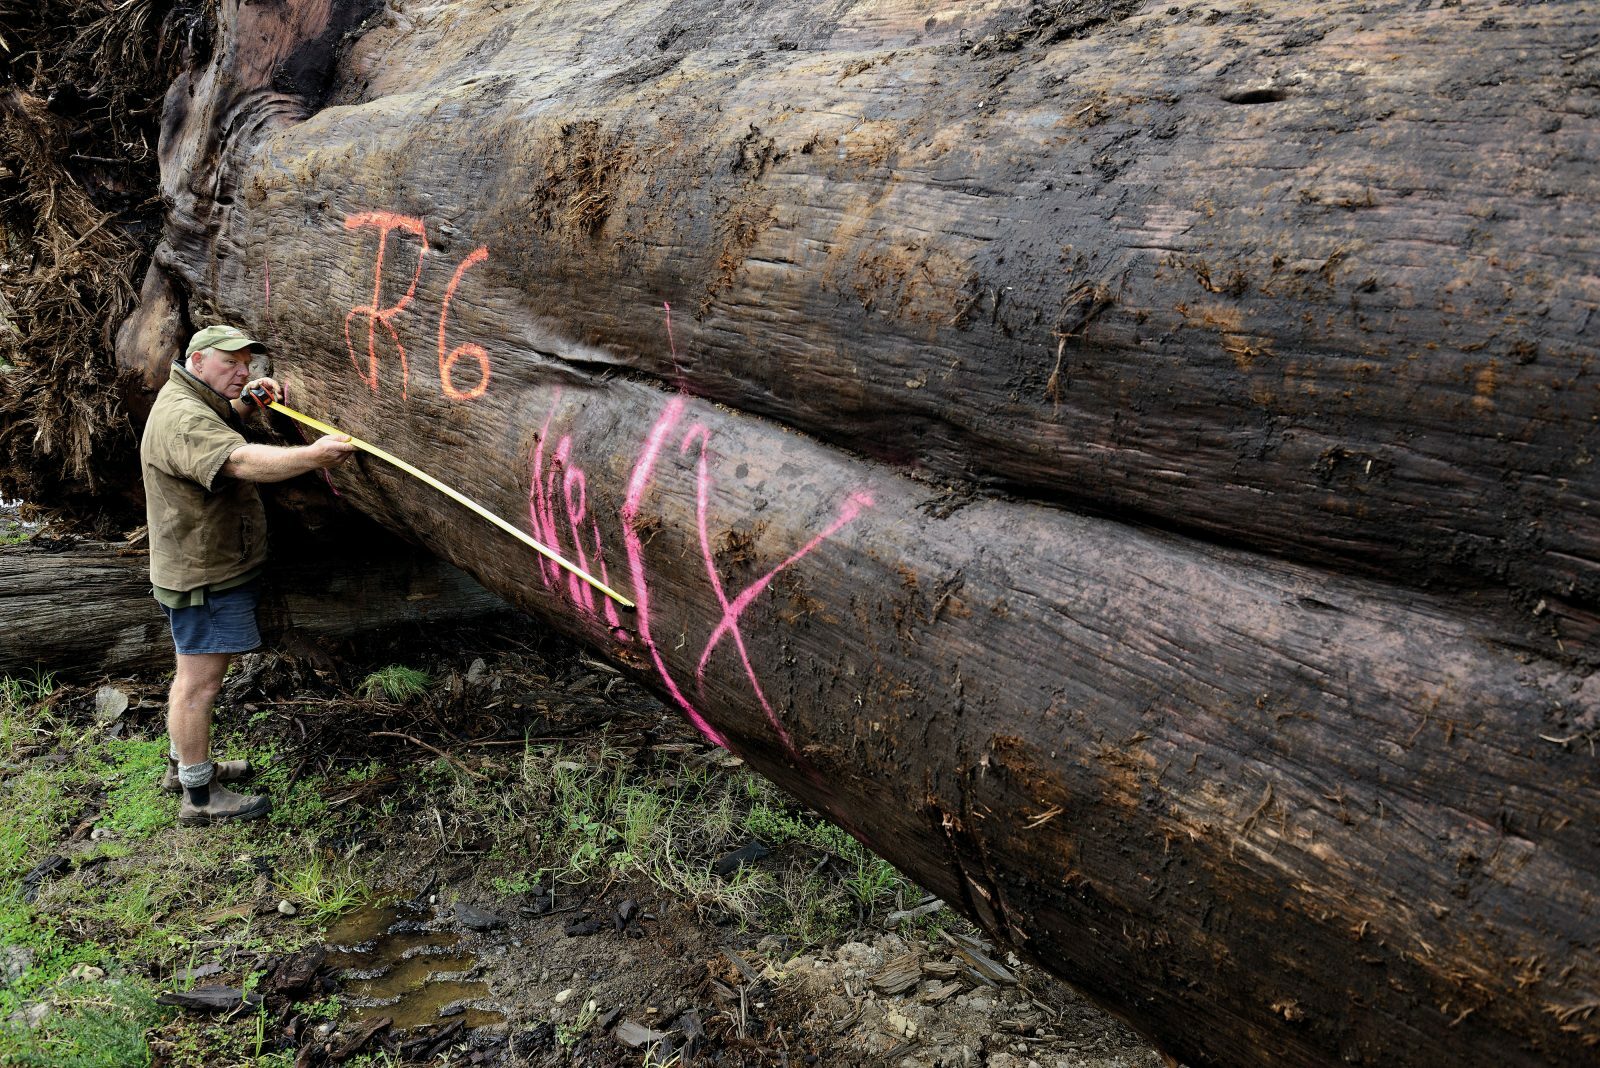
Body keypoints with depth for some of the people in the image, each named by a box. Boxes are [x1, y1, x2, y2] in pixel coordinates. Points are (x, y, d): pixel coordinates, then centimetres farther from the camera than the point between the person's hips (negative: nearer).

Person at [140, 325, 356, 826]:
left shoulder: (193, 404, 12)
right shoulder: (182, 419, -24)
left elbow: (222, 427, 34)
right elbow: (242, 461, -41)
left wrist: (246, 401, 14)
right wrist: (312, 455, -49)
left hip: (205, 568, 11)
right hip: (206, 576, -11)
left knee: (194, 674, 22)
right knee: (200, 682, -5)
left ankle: (183, 764, 37)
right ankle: (199, 798, 1)